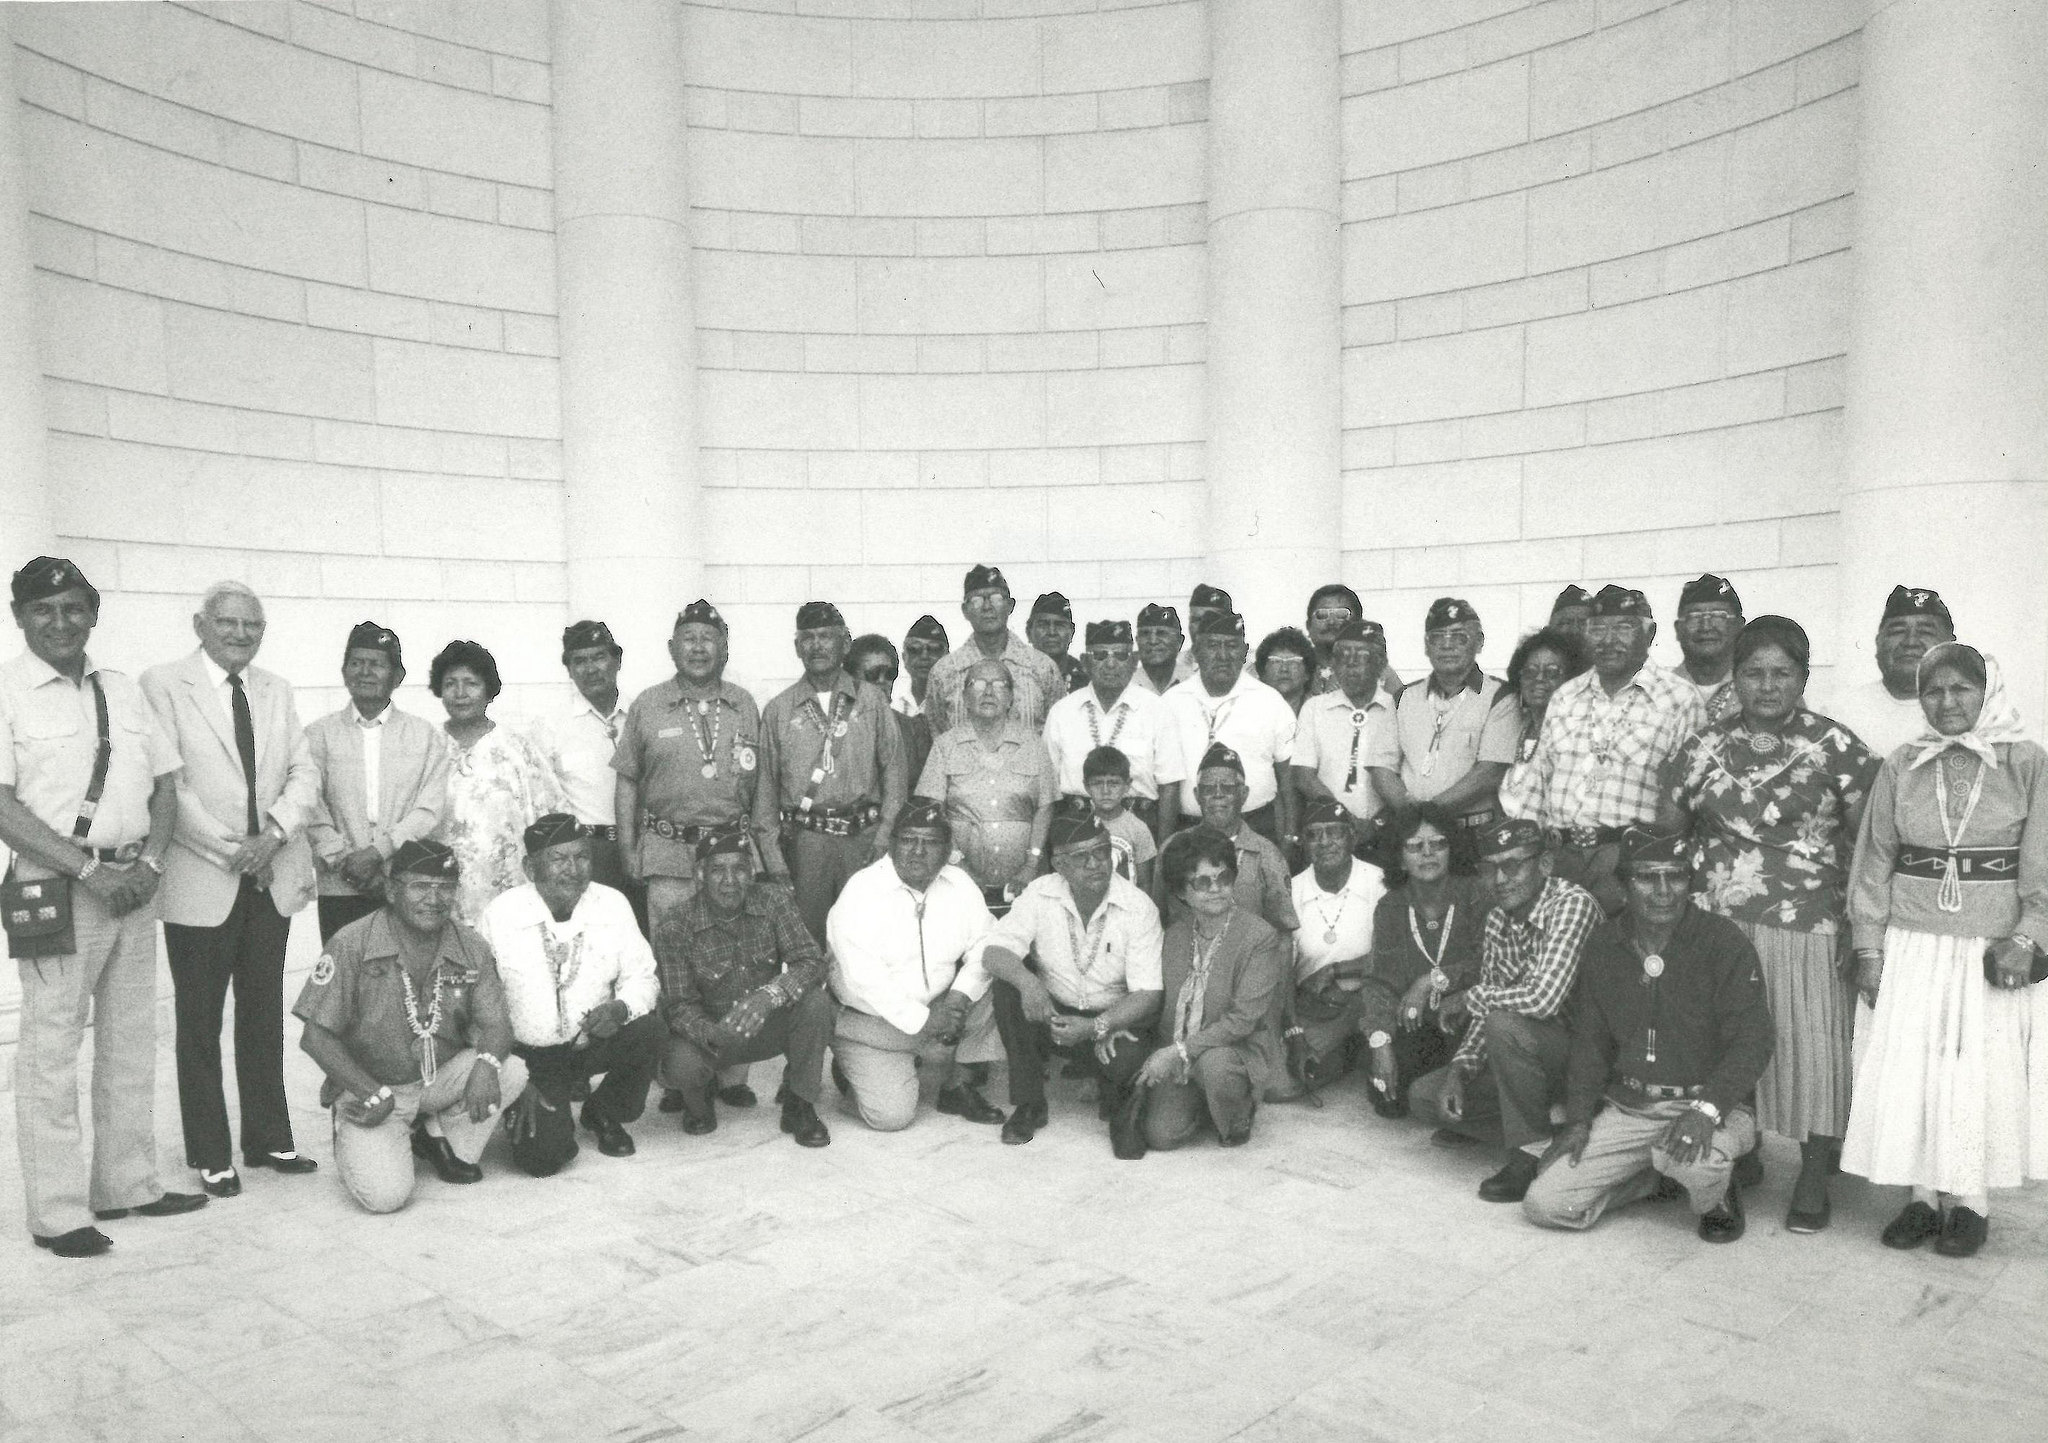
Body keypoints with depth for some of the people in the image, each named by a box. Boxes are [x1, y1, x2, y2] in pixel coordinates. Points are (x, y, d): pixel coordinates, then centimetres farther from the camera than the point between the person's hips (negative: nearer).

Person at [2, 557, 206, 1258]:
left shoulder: (124, 690, 12)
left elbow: (165, 784, 12)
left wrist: (150, 862, -4)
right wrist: (90, 870, -17)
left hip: (134, 883, 6)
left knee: (132, 1044, 12)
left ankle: (127, 1184, 24)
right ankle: (57, 1213, 9)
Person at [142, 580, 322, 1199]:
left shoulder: (277, 690, 13)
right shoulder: (162, 684, -4)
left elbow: (304, 774, 7)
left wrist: (275, 832, -11)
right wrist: (230, 851, -15)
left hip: (273, 876, 5)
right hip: (201, 880, -5)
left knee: (265, 1013, 12)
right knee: (200, 1020, 6)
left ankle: (268, 1138, 22)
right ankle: (210, 1154, 16)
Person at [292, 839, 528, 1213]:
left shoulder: (471, 948, -3)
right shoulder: (352, 944, -14)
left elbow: (495, 1023, -4)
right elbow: (316, 1036, -12)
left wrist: (487, 1062, -28)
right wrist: (374, 1094, -17)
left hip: (442, 1080, 4)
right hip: (368, 1086, -4)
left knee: (512, 1070, -23)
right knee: (386, 1195, -23)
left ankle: (445, 1142, 5)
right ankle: (354, 1142, 14)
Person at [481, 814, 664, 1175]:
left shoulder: (613, 904, -4)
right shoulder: (500, 915, -11)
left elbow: (641, 977, 0)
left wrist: (620, 1009, -25)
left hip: (595, 1042, 3)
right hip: (531, 1056, -2)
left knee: (647, 1031, -28)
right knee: (544, 1158, -19)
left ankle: (605, 1115, 3)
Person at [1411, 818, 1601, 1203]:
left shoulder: (1573, 904, -22)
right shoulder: (1498, 919, 4)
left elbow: (1543, 999, -34)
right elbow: (1488, 1007, 7)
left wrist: (1469, 998, -18)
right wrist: (1460, 1068, -9)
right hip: (1537, 1056, 8)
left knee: (1505, 1025, -34)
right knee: (1428, 1092, 0)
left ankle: (1533, 1153, -14)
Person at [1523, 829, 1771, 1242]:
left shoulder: (1725, 943, -8)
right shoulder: (1603, 944, 6)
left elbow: (1752, 1042, -13)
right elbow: (1590, 1039, 11)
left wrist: (1707, 1108, -28)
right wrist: (1579, 1117, 1)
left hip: (1709, 1104, -4)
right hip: (1625, 1108, 4)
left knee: (1696, 1159, -40)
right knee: (1543, 1204, -9)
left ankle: (1716, 1201, 1)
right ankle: (1656, 1176, 18)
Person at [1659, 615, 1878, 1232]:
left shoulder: (1835, 747, -1)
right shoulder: (1703, 746, 6)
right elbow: (1664, 833, 10)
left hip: (1805, 927, -2)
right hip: (1713, 924, 2)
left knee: (1808, 1047, 2)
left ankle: (1814, 1177, 18)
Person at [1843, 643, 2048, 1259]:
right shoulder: (1900, 768, 3)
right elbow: (1874, 862, 5)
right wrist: (1869, 948, 2)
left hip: (1993, 949, -2)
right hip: (1912, 948, 2)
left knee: (1984, 1074, 5)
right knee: (1908, 1072, 3)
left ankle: (1970, 1201, 20)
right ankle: (1923, 1194, 17)